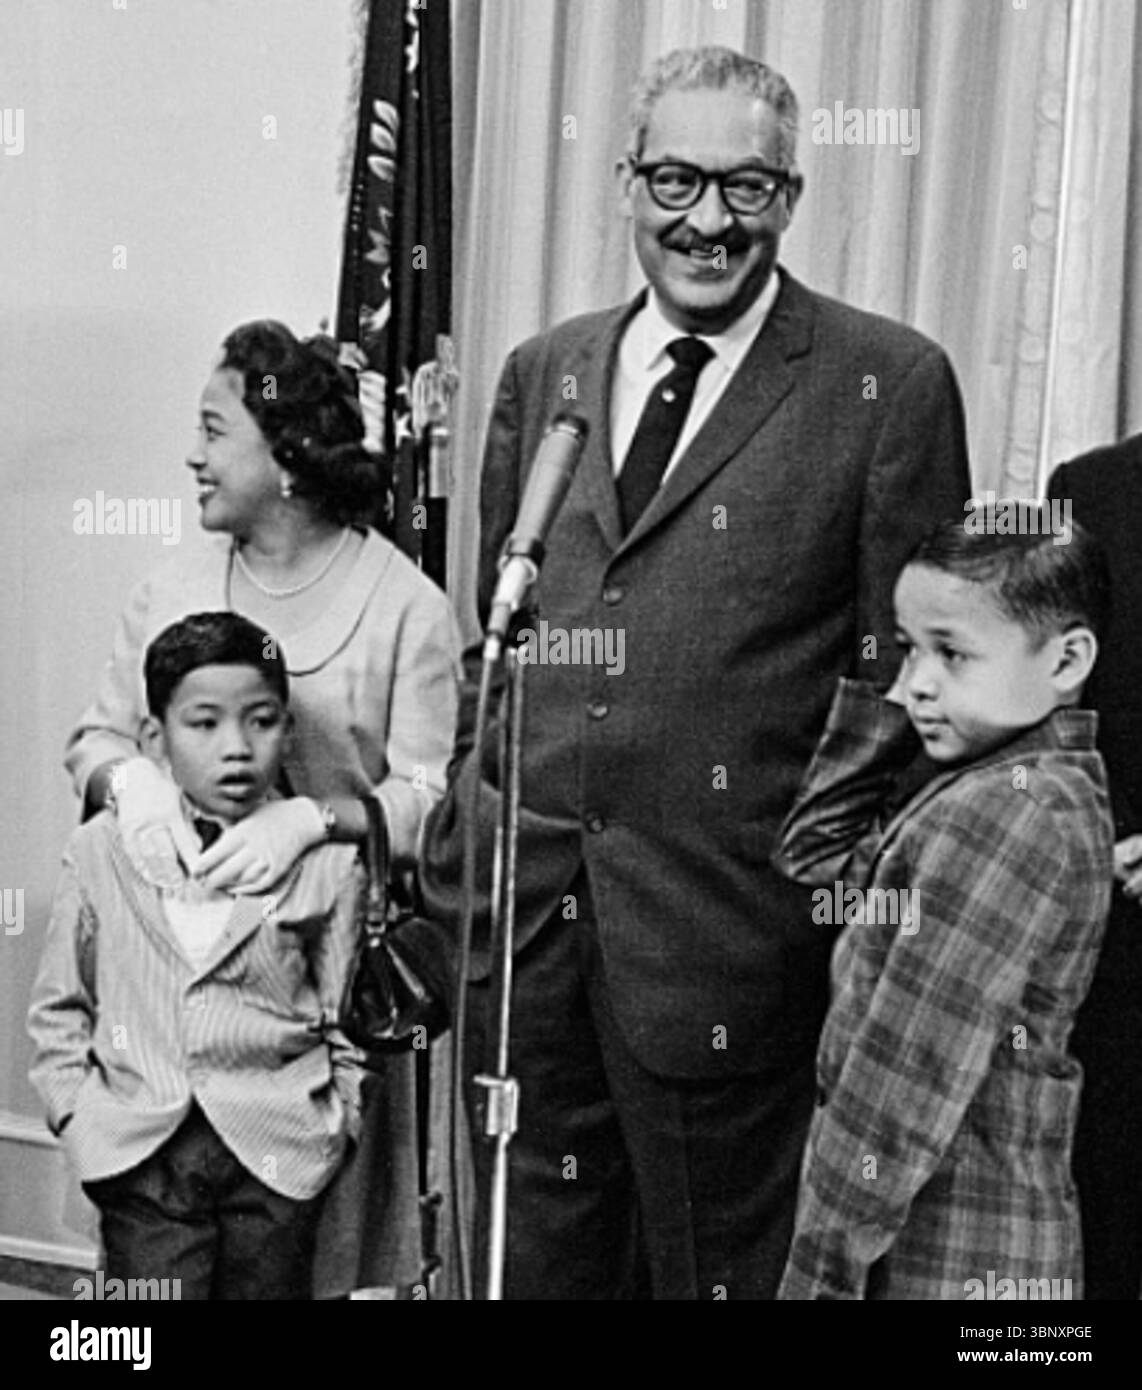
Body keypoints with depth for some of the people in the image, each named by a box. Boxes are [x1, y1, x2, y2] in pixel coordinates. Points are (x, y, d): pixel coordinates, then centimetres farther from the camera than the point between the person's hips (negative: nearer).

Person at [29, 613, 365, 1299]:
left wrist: (337, 1122, -1)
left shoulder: (327, 862, 0)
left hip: (276, 1150, 0)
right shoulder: (101, 851, 3)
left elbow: (347, 1020, 7)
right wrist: (78, 1110, 2)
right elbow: (58, 1006, 11)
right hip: (141, 1154, 0)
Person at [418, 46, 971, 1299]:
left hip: (725, 923, -4)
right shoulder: (542, 374, 12)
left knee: (715, 1266, 10)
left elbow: (905, 668, -4)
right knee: (534, 1257, 16)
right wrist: (462, 826, 13)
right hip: (518, 895, 5)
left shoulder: (887, 384, -4)